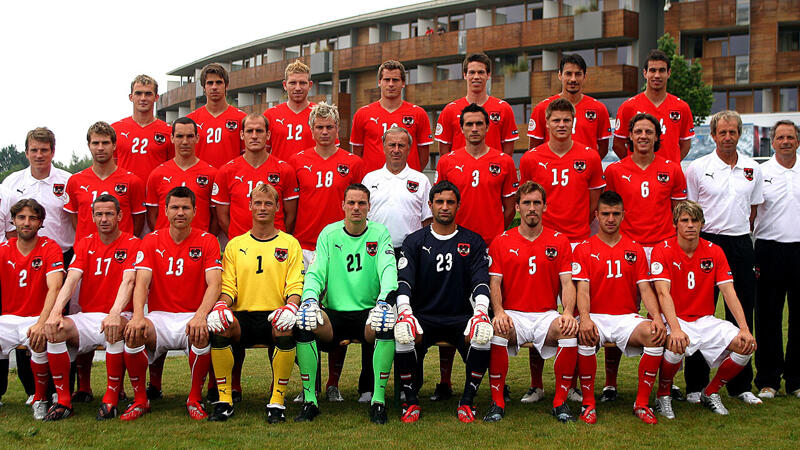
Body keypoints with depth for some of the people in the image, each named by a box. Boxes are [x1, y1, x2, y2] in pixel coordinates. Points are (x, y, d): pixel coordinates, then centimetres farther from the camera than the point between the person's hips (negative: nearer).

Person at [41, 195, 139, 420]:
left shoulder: (132, 244, 0)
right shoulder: (84, 244, 13)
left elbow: (128, 281, -15)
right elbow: (71, 280, -1)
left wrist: (114, 314, -34)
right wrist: (55, 312, -20)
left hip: (117, 316, -4)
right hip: (86, 316, 4)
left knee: (117, 328, -39)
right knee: (55, 329, -25)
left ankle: (111, 398, -24)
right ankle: (63, 400, -15)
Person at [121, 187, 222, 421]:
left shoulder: (207, 241, 2)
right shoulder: (151, 241, 7)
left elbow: (214, 284, -9)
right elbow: (141, 283, -4)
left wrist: (200, 316, -30)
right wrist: (138, 316, -25)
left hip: (192, 317, -1)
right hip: (159, 317, 2)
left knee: (202, 333, -36)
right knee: (133, 332, -30)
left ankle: (195, 399, -13)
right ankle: (140, 399, -10)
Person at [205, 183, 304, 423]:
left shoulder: (290, 244, 12)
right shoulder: (235, 245, 17)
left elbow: (295, 286, 3)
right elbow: (227, 285, 11)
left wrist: (290, 307, -18)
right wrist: (221, 305, -12)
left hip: (274, 316, -2)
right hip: (243, 316, 2)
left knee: (285, 329, -36)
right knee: (219, 327, -31)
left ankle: (277, 401, -24)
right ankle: (224, 400, -19)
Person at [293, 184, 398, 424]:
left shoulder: (380, 233, 5)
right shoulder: (328, 234, 8)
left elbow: (388, 269, -10)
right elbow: (315, 273, 0)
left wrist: (384, 300, -30)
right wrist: (310, 298, -22)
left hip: (368, 314, -1)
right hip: (333, 314, 1)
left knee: (387, 324, -35)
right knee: (304, 323, -29)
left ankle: (378, 400, -23)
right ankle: (309, 400, -19)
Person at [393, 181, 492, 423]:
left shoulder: (473, 242, 10)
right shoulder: (415, 241, 9)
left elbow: (481, 282, -2)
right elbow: (403, 280, -3)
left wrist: (480, 311, -22)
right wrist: (405, 311, -23)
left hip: (461, 317, 0)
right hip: (423, 316, 0)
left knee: (483, 335, -31)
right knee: (403, 336, -31)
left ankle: (467, 401, -12)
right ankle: (411, 401, -10)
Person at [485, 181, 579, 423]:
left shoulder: (560, 241, 10)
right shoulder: (501, 242, 8)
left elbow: (567, 283, 3)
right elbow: (494, 283, 1)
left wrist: (568, 312, -17)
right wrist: (499, 312, -19)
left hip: (547, 315, 1)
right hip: (513, 315, -1)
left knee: (570, 330, -32)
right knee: (496, 330, -35)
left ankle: (560, 402, -16)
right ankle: (497, 402, -20)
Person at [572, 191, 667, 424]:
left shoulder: (635, 250, 13)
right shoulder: (584, 249, 5)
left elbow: (645, 289, 5)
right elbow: (582, 289, -6)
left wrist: (657, 317, -15)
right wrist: (585, 319, -26)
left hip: (627, 317, 2)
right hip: (595, 317, -2)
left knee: (655, 335, -29)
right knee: (585, 337, -36)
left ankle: (642, 403, -15)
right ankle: (588, 402, -17)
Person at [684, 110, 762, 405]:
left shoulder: (753, 169, 9)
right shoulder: (697, 168, 0)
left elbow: (754, 211, 17)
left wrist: (743, 243, 10)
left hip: (741, 246, 3)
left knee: (742, 316, 7)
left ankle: (741, 385, 18)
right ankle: (695, 385, 8)